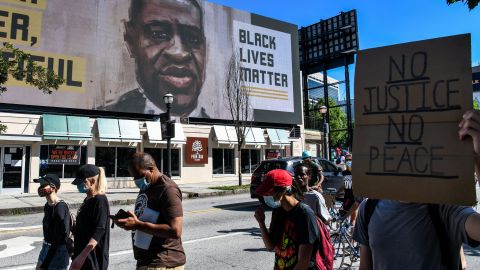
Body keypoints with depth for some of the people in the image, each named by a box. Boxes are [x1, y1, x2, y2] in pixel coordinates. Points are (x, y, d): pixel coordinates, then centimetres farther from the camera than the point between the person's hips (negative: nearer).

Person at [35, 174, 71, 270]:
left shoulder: (60, 208, -23)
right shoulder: (47, 206, 4)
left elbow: (59, 238, -22)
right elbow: (47, 231, 12)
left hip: (58, 251, -8)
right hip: (47, 247, 8)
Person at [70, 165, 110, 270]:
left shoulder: (100, 201, -17)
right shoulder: (87, 200, 11)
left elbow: (99, 232, -24)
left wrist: (82, 256, -27)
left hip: (93, 259, -9)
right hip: (82, 255, 9)